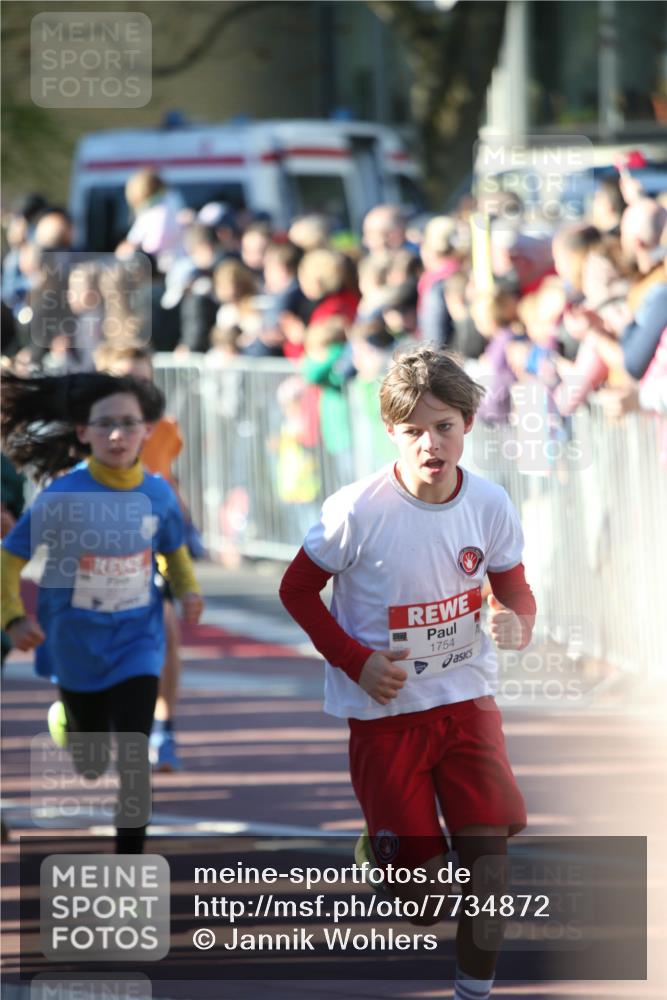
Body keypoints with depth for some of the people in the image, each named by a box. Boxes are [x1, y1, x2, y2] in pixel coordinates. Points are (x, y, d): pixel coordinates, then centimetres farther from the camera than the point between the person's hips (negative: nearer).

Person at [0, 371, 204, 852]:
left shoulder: (157, 493, -9)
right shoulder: (64, 495, -19)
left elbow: (174, 548, 11)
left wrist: (189, 590, -8)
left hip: (137, 642, 1)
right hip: (77, 644, -1)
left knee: (134, 758, -11)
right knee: (89, 760, 19)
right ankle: (68, 720, 58)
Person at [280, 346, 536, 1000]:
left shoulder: (489, 505, -8)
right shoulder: (357, 511, -19)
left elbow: (514, 589, 7)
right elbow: (297, 590, -5)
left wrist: (515, 622, -17)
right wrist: (355, 660, -14)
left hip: (466, 699, 3)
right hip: (384, 707, -3)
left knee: (489, 850, -7)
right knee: (422, 891, -3)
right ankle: (374, 848, 35)